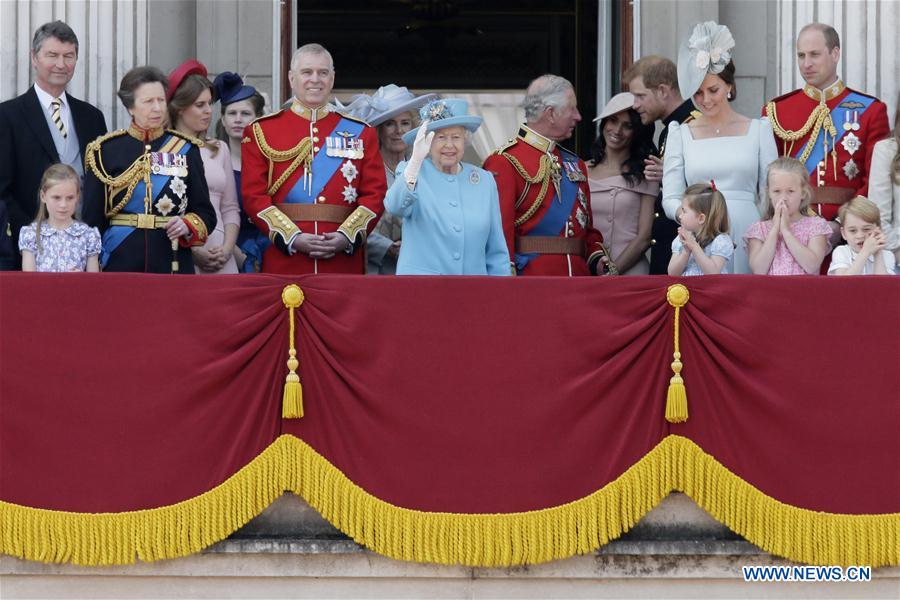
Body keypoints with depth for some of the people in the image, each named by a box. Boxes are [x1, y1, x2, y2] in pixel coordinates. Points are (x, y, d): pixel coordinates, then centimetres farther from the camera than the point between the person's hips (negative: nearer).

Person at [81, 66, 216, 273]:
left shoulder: (186, 149, 8)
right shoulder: (105, 151, 4)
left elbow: (205, 213, 10)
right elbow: (92, 219, 5)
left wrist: (188, 226, -11)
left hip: (173, 264, 1)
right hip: (120, 264, -1)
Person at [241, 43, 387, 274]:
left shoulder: (361, 133, 12)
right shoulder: (261, 131, 7)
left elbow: (375, 195, 6)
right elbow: (254, 195, 0)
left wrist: (347, 237, -11)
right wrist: (292, 238, -13)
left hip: (344, 261, 1)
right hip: (285, 262, -1)